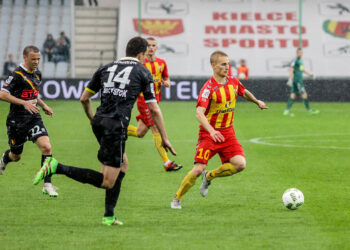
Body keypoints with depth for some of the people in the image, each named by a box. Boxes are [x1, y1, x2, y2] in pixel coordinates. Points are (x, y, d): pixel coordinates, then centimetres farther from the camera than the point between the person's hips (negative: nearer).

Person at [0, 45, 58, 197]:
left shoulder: (37, 74, 10)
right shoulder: (17, 75, -15)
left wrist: (43, 106, 15)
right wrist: (24, 103, -27)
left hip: (34, 118, 5)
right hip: (17, 120, -5)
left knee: (46, 147, -15)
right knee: (16, 156, 10)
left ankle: (47, 185, -11)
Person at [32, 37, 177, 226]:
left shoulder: (106, 68, 17)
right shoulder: (142, 72, 5)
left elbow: (84, 98, 17)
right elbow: (154, 110, 4)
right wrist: (164, 138, 12)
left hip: (99, 122, 7)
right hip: (116, 126, -7)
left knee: (123, 164, 25)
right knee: (107, 181, -6)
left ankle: (109, 216, 21)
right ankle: (56, 167, -20)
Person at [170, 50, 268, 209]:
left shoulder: (233, 82, 2)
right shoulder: (209, 88, -18)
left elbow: (244, 93, 28)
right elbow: (199, 113, -29)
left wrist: (257, 102, 36)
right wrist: (212, 131, -41)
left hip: (227, 133, 5)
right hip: (208, 134, -5)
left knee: (240, 164, -14)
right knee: (198, 169, -15)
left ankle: (209, 176, 12)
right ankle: (177, 199, 7)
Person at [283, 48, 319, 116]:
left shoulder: (300, 60, 17)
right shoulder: (295, 60, -12)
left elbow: (302, 69, 29)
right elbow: (291, 70, -17)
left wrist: (310, 74, 23)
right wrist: (290, 80, -23)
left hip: (299, 80, 10)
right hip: (297, 80, -10)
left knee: (293, 95, 6)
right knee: (304, 94, -7)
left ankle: (287, 111, 4)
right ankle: (309, 110, -3)